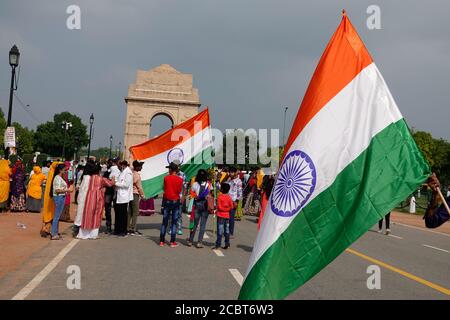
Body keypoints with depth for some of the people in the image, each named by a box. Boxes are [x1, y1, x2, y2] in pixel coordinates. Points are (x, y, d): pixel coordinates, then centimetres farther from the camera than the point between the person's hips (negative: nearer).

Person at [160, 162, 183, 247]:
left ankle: (162, 241, 11)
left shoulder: (166, 178, -5)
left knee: (164, 222, 8)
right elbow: (179, 191, -2)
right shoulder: (180, 179, -6)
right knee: (174, 222, 4)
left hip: (167, 200, 1)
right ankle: (172, 242, 4)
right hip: (175, 201, -1)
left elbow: (164, 188, 1)